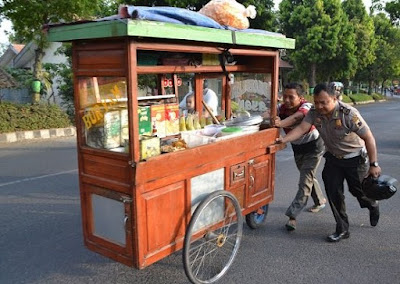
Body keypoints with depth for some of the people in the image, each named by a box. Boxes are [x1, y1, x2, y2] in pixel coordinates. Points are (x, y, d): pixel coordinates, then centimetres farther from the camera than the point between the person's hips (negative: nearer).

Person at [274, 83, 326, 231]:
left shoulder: (306, 106, -30)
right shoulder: (282, 108, -15)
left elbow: (297, 116, -51)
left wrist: (280, 123, -70)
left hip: (313, 145, -6)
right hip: (297, 147, 6)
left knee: (305, 180, -13)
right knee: (308, 176, 22)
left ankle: (292, 215, -11)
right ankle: (320, 201, 46)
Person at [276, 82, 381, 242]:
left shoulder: (349, 114, -29)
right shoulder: (314, 113, -15)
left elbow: (368, 138, -24)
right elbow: (301, 128, -24)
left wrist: (374, 164, -21)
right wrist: (284, 140, -43)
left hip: (355, 158, -4)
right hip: (333, 157, 4)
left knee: (358, 190, 12)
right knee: (333, 193, -1)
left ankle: (373, 207, 49)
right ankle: (342, 230, 14)